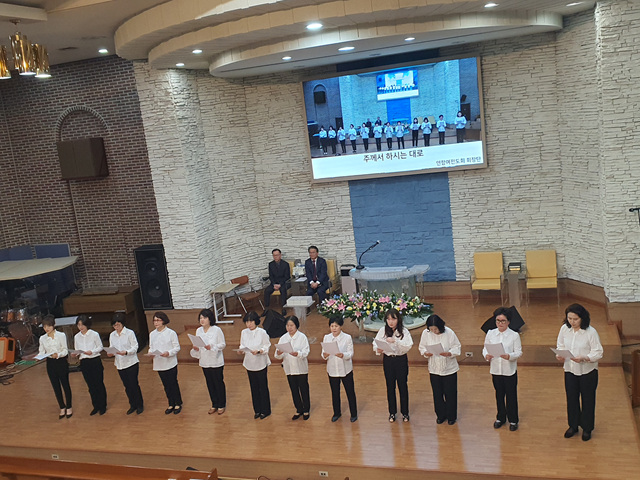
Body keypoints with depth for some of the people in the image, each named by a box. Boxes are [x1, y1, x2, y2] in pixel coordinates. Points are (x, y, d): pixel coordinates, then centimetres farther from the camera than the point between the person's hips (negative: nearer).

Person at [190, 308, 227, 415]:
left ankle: (221, 405, 22)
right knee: (210, 383, 15)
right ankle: (214, 404, 31)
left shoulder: (217, 330, -13)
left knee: (219, 383, 6)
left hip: (216, 361, -5)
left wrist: (211, 347, -25)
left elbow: (223, 344, -10)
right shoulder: (198, 331, 3)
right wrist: (195, 348, -12)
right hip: (204, 362, 5)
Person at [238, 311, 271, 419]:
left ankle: (265, 411, 20)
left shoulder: (262, 332, -13)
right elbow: (243, 346, 7)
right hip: (249, 364, 4)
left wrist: (258, 351, -25)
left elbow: (267, 346, -9)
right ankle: (257, 410, 28)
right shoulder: (244, 332, -1)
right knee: (254, 388, 14)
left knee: (263, 387, 5)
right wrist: (241, 351, -14)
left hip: (261, 364, -4)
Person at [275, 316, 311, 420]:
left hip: (301, 368, -3)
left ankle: (306, 410, 25)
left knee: (304, 390, 7)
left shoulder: (302, 337, -7)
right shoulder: (283, 338, 2)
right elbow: (278, 356, -1)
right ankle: (299, 410, 30)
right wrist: (279, 353, -24)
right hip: (289, 368, 3)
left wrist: (297, 354, -35)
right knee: (294, 390, 13)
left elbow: (305, 352, -15)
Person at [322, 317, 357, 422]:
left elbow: (351, 354, -12)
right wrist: (325, 355, -24)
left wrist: (343, 355, -33)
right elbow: (323, 352, 0)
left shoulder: (347, 337, -9)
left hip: (346, 370, -3)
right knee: (335, 393, 16)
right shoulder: (326, 338, 1)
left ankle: (353, 414, 25)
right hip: (332, 370, 3)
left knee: (350, 392, 7)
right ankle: (337, 413, 35)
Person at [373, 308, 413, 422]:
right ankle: (392, 412, 25)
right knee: (390, 386, 11)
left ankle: (405, 412, 24)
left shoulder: (404, 331, -10)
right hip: (388, 360, 2)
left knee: (403, 385, 8)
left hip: (401, 360, -2)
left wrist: (395, 340, -33)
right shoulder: (383, 330, -4)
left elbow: (408, 346, -21)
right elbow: (375, 343, -5)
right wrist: (378, 349, -27)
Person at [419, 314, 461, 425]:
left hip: (449, 369, -2)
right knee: (437, 394, 13)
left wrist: (449, 353, -27)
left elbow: (457, 347, -9)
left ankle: (451, 416, 28)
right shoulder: (426, 333, -9)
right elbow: (422, 347, 3)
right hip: (434, 369, 2)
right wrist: (425, 353, -19)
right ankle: (441, 415, 33)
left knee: (450, 394, 8)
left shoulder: (449, 333, -17)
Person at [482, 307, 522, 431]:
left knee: (511, 396, 9)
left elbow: (519, 352, -9)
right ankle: (500, 418, 35)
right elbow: (485, 348, 3)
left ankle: (513, 420, 27)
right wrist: (486, 356, -20)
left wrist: (509, 356, -28)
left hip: (510, 371, -3)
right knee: (499, 395, 16)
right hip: (495, 370, 3)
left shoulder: (514, 335, -9)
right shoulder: (490, 334, -1)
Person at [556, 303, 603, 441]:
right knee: (571, 399, 15)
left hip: (587, 371, -4)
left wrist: (583, 358, -30)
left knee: (587, 400, 11)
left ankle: (587, 428, 30)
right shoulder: (564, 329, -6)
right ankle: (573, 426, 35)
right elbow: (561, 346, 7)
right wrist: (560, 355, -14)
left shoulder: (591, 332, -19)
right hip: (570, 370, 4)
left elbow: (598, 352, -15)